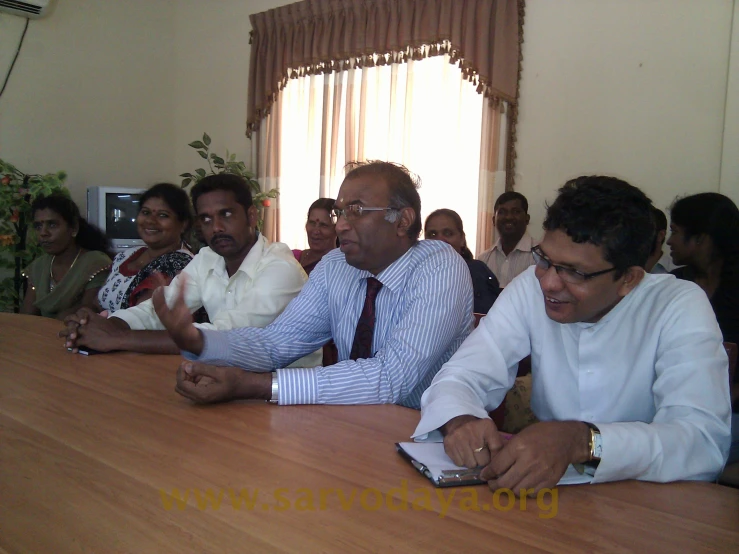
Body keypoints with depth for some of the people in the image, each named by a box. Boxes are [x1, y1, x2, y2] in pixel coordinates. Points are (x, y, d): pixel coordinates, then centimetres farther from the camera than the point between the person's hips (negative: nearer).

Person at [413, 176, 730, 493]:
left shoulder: (680, 308, -13)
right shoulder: (531, 288, -6)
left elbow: (707, 441, -25)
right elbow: (460, 377, -8)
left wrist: (579, 442, -40)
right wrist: (460, 421, -30)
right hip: (546, 495, 2)